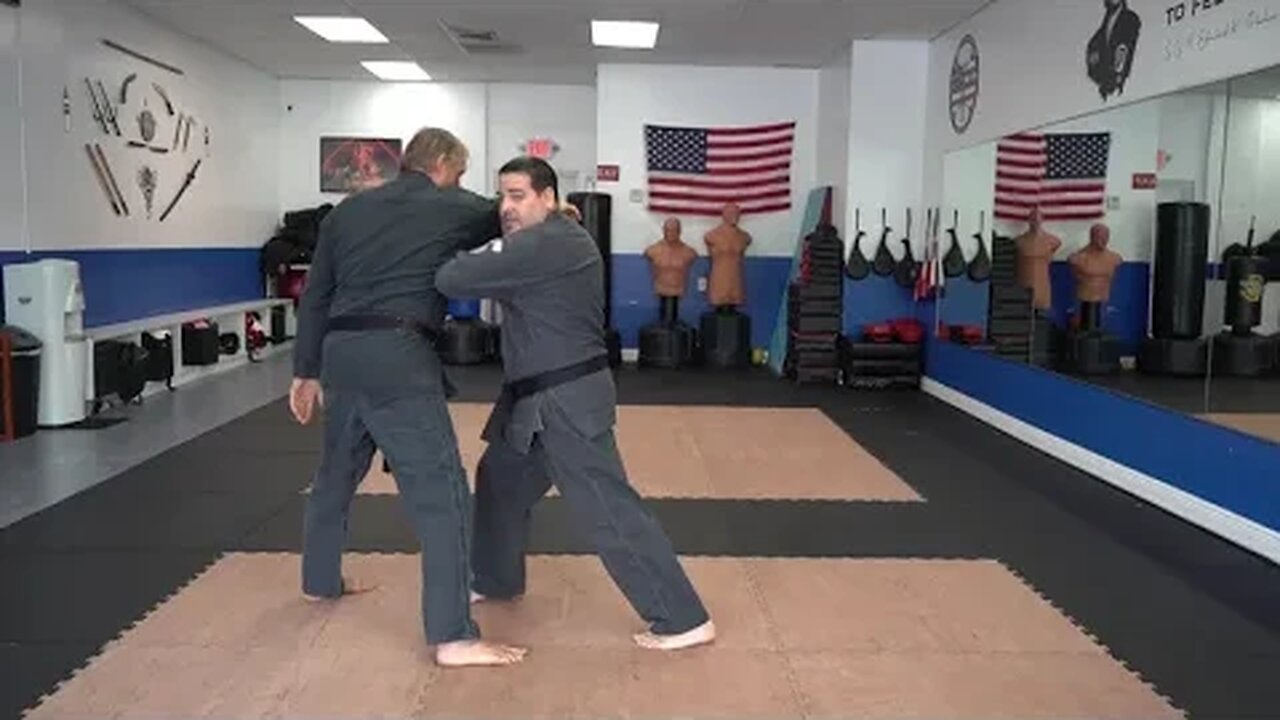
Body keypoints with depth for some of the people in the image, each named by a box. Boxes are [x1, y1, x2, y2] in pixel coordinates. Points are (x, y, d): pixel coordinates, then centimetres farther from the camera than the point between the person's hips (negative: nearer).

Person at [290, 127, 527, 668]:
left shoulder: (349, 210, 17)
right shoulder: (453, 208, 3)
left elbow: (315, 296, 17)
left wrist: (307, 371, 22)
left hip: (341, 352, 7)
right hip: (397, 356, -7)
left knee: (337, 471, 27)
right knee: (441, 490, -5)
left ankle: (321, 581, 48)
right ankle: (453, 637, -7)